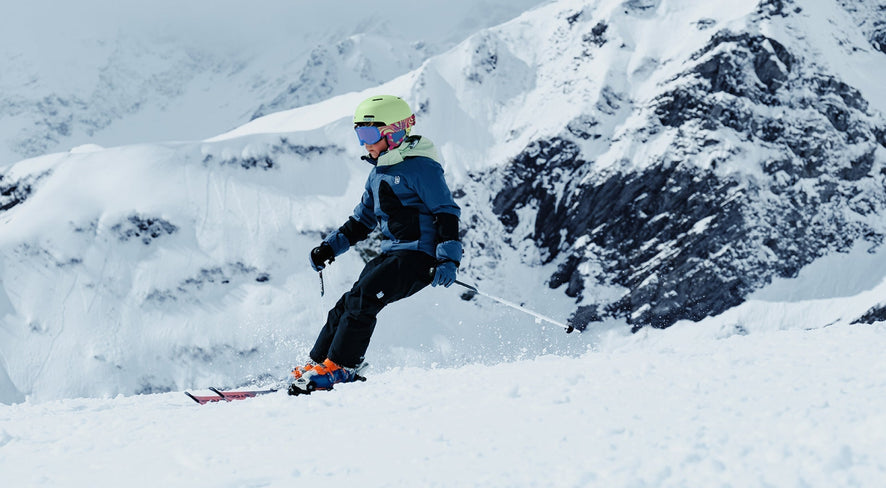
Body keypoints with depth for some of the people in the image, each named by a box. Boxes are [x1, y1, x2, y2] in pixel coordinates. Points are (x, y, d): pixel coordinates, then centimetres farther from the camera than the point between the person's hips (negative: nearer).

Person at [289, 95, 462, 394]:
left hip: (419, 255, -9)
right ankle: (316, 364, 6)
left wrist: (449, 258, -22)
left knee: (362, 299, -20)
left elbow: (447, 212, -13)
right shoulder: (378, 173, 16)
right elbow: (362, 219, 27)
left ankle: (339, 369, -15)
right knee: (347, 304, 0)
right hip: (391, 254, 9)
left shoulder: (420, 167, -11)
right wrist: (331, 247, 20)